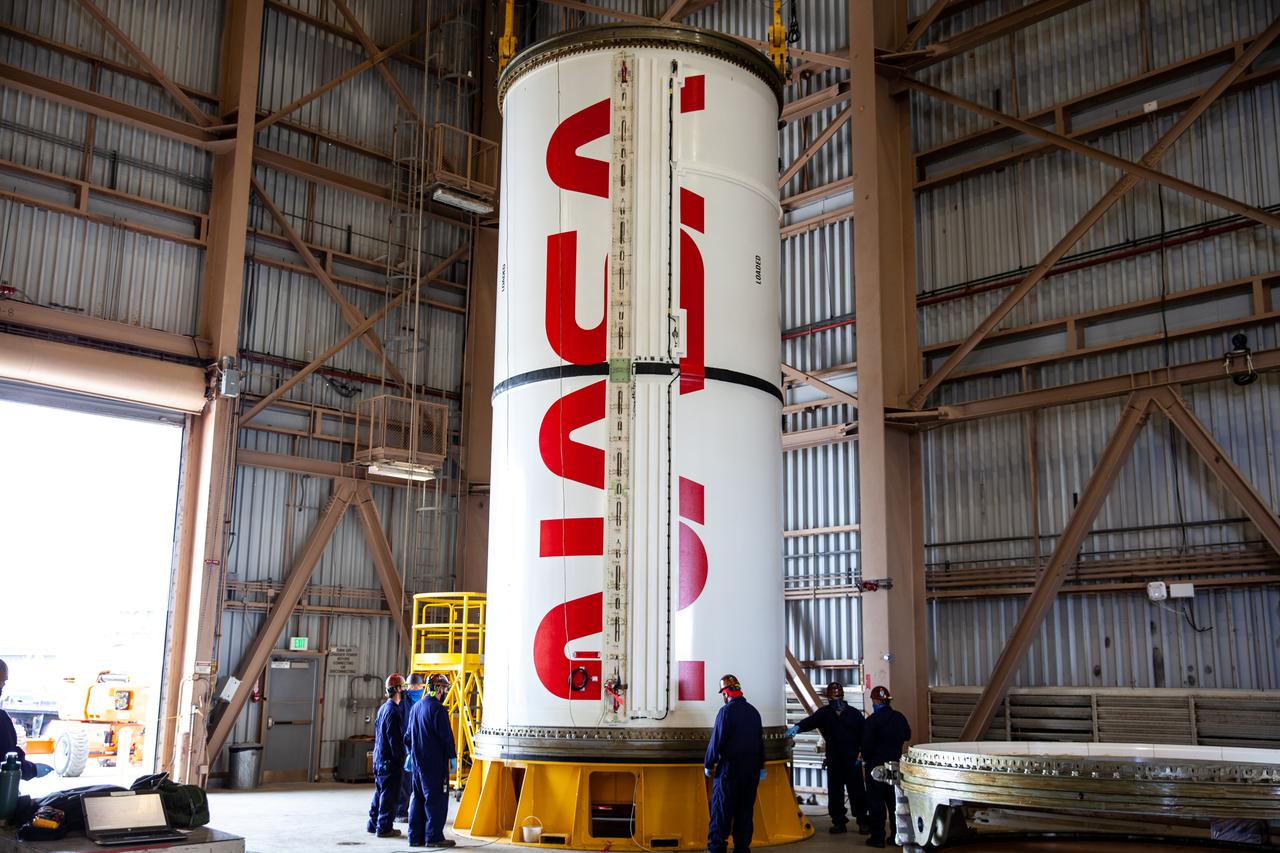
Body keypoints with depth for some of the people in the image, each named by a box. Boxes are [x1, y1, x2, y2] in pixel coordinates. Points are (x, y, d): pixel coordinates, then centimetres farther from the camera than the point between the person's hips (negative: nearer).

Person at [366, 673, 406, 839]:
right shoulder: (393, 711, -18)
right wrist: (401, 760, -13)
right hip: (390, 762, -9)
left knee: (380, 792, 18)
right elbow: (395, 740, -20)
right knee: (389, 796, -2)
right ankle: (384, 828, 3)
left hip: (379, 758, 9)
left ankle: (373, 824, 25)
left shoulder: (382, 708, 11)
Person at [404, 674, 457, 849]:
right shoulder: (438, 709, -15)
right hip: (435, 762, -8)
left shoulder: (415, 707, 12)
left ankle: (415, 836, 15)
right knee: (436, 799, -2)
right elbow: (446, 736, -15)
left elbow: (408, 735, 19)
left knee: (417, 799, 12)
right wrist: (452, 757, -8)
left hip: (418, 761, 8)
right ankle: (434, 837, 0)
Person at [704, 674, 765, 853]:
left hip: (730, 768, -6)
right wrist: (761, 766, 24)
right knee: (745, 808, 11)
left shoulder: (727, 711, -12)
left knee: (721, 808, 0)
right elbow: (760, 740, 16)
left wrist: (708, 764, -2)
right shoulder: (753, 711, 9)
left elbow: (717, 741, -13)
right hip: (751, 768, 6)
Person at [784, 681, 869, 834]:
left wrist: (861, 754, -8)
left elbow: (863, 735, 0)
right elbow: (811, 720, -16)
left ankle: (863, 821, 11)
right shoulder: (825, 712, 2)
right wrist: (798, 727, -36)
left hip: (853, 761, -2)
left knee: (857, 791, 1)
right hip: (834, 761, 2)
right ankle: (839, 822, 17)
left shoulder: (854, 713, 0)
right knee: (835, 792, 7)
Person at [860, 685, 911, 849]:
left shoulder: (872, 720, -18)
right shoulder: (899, 717, 1)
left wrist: (865, 759, -1)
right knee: (894, 800, 15)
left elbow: (867, 744, -19)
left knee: (876, 802, 2)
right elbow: (907, 736, 17)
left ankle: (877, 837, 4)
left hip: (876, 766, -6)